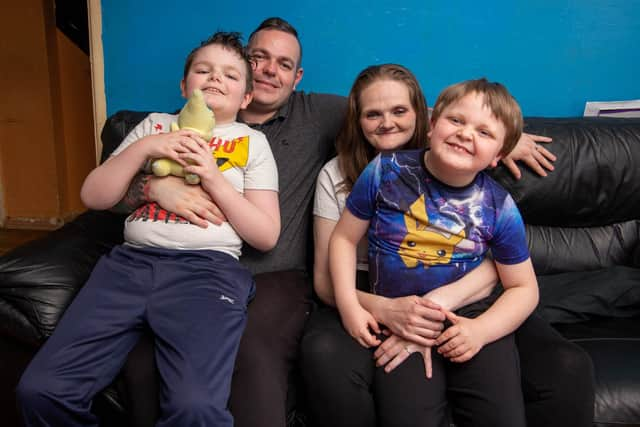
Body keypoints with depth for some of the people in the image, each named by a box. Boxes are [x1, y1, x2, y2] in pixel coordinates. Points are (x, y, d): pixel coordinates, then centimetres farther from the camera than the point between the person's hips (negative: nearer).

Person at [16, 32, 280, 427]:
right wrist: (144, 148, -1)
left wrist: (213, 177, -6)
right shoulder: (154, 125, 20)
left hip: (209, 268, -3)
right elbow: (94, 197, 13)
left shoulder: (253, 141, 12)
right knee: (41, 390, -12)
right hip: (130, 262, 3)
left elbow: (266, 236, 5)